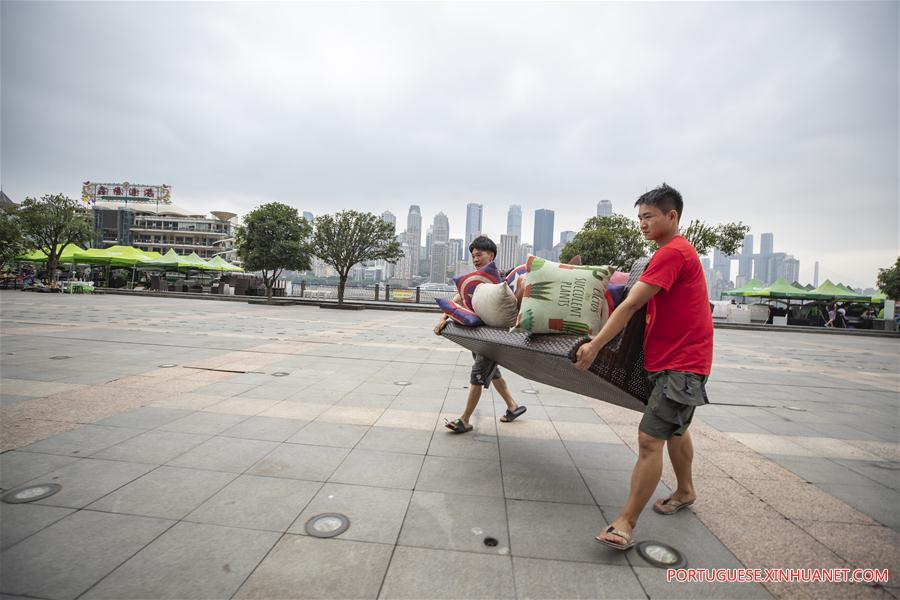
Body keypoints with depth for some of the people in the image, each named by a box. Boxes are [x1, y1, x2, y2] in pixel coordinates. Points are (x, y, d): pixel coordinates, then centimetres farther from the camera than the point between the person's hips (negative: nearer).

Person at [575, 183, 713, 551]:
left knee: (649, 439, -10)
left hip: (681, 363, -11)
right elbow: (642, 303, 18)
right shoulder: (677, 251, 15)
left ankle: (626, 522, -1)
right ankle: (685, 492, 45)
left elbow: (630, 306, -23)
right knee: (673, 429, 24)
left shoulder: (673, 252, -18)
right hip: (673, 358, 11)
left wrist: (594, 346, -21)